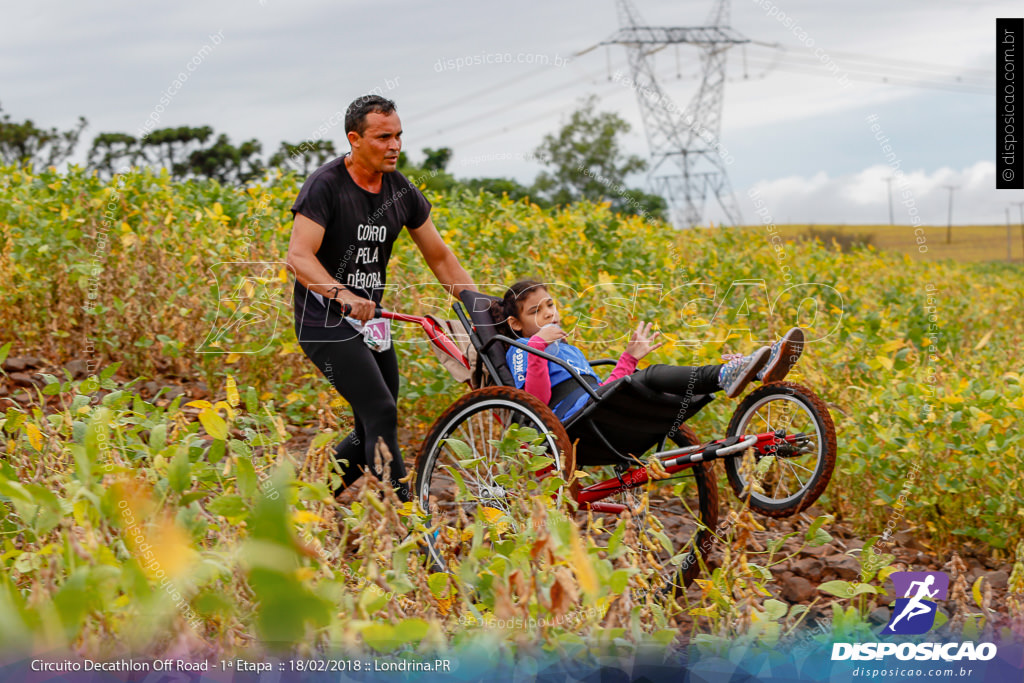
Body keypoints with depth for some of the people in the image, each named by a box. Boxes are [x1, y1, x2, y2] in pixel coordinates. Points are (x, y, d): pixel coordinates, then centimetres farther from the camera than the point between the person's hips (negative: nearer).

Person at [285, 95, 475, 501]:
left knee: (371, 435, 8)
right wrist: (343, 294, -39)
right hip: (326, 323, -7)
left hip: (370, 322, 7)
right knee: (382, 414, -19)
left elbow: (440, 257, 12)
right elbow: (299, 257, -24)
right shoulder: (326, 186, -15)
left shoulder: (402, 193, 4)